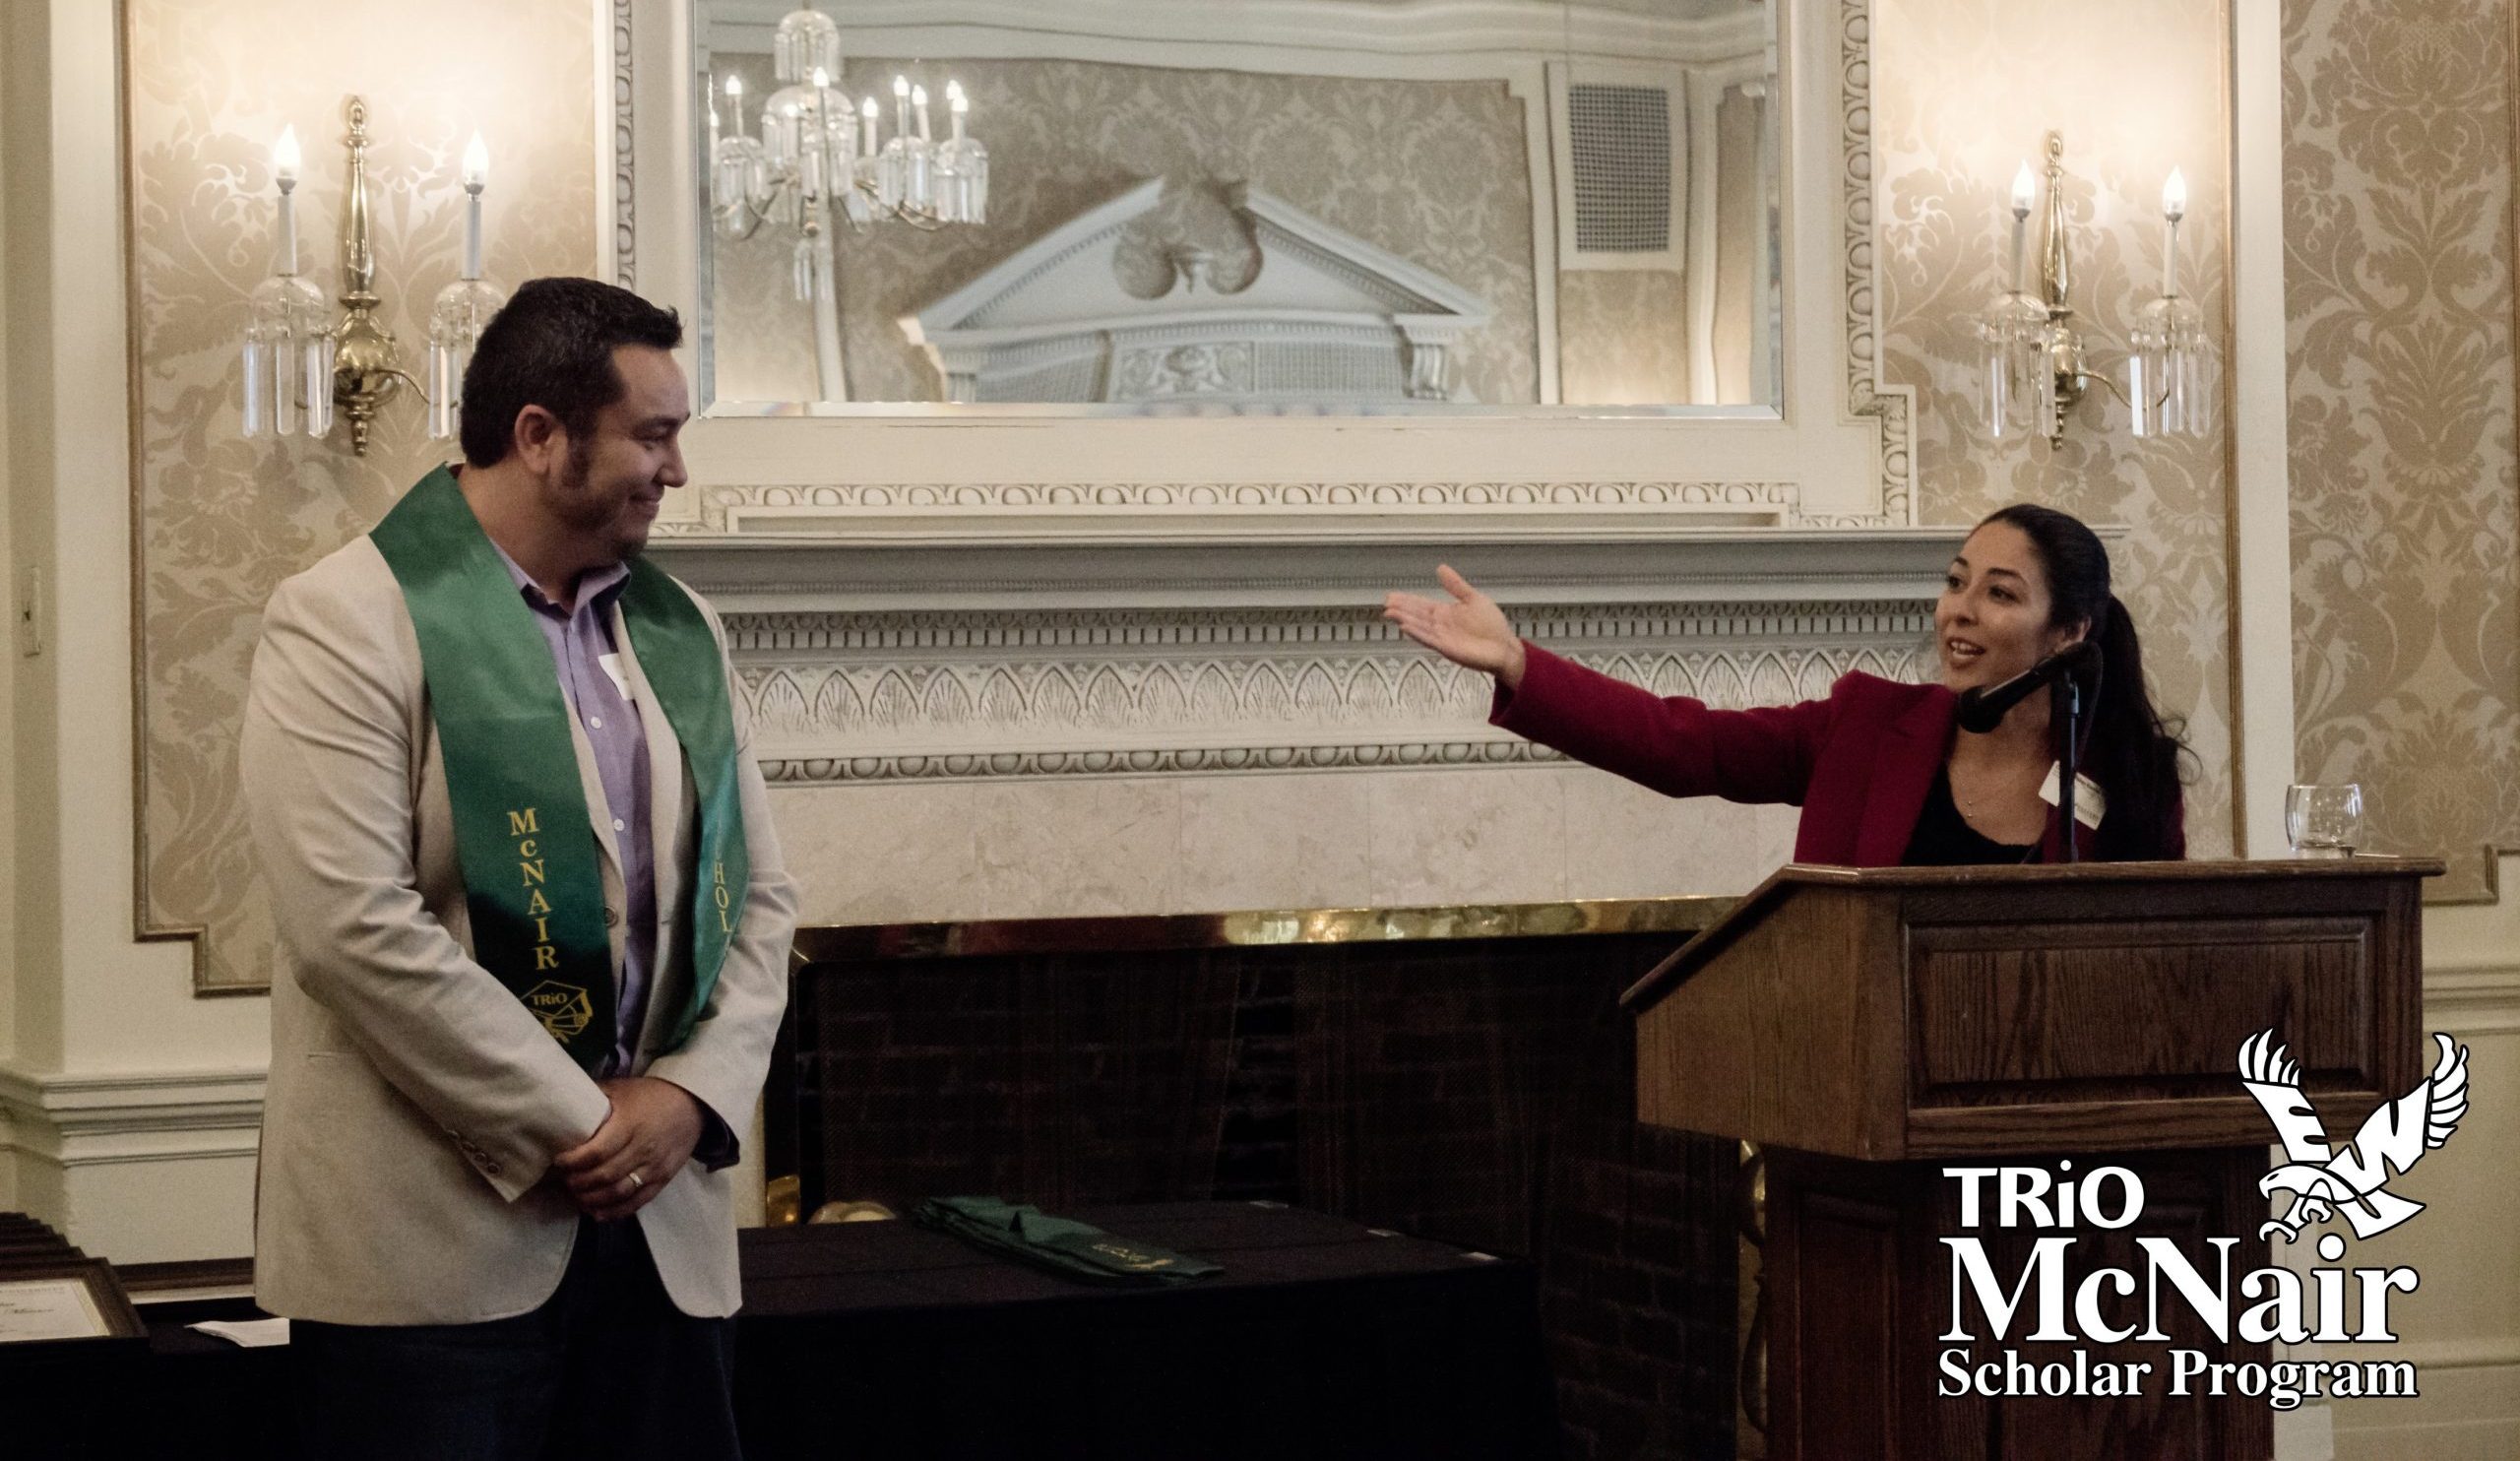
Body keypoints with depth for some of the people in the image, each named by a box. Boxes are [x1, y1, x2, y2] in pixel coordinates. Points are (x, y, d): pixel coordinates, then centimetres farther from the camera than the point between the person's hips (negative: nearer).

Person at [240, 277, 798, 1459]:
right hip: (432, 1245, -5)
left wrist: (691, 1094, -4)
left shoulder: (682, 633, 13)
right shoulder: (347, 624, -7)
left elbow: (759, 899, 13)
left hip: (662, 1228, 6)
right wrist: (573, 1125, -14)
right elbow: (354, 925, -16)